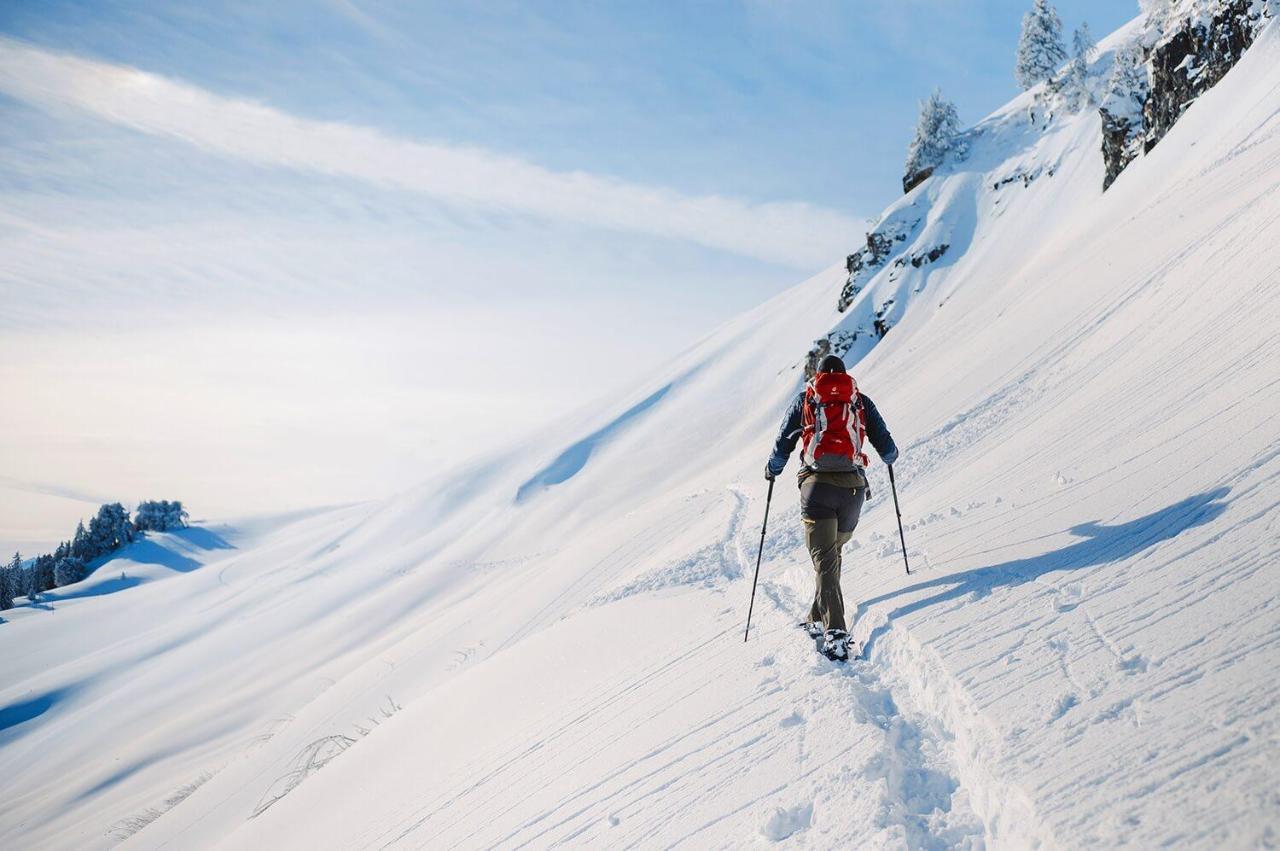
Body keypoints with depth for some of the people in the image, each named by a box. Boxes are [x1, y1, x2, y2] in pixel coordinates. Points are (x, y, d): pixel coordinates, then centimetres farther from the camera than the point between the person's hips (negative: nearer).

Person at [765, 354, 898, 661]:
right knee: (832, 552, 20)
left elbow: (783, 443, 13)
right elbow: (886, 446, 15)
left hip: (817, 482, -2)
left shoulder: (805, 399, 14)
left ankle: (835, 631, -21)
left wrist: (772, 469, 32)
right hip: (853, 485, 2)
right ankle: (818, 620, 20)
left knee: (825, 560, -7)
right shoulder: (861, 400, 16)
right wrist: (890, 456, 39)